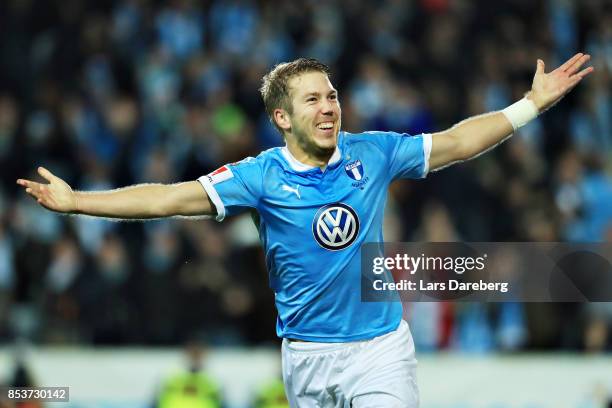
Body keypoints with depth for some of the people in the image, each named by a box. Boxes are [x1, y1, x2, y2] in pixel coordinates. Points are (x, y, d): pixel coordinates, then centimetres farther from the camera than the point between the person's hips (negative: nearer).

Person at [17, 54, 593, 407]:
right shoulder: (261, 177, -7)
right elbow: (167, 199, -10)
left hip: (381, 345, 0)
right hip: (307, 355, 0)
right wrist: (74, 201, -16)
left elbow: (455, 143, 8)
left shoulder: (372, 153, 0)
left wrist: (532, 104, 5)